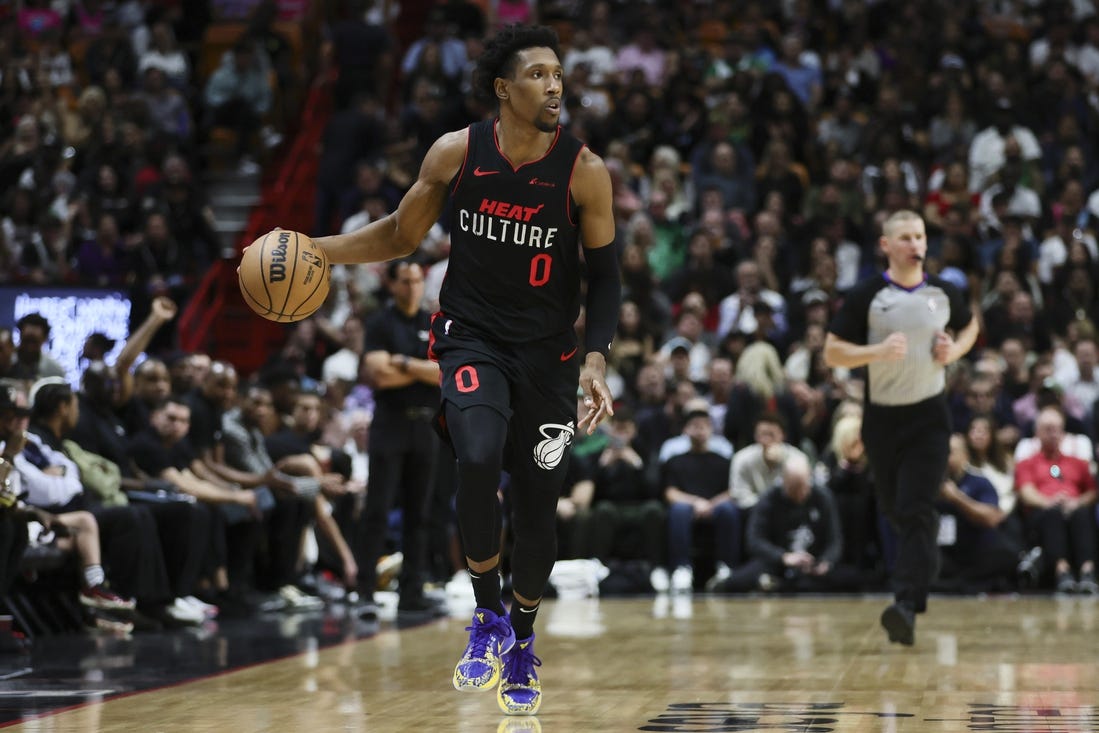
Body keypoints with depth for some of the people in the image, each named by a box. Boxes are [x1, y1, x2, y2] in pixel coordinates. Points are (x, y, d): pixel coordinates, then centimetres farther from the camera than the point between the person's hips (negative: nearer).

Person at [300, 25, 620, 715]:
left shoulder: (585, 171, -12)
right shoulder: (456, 153, -8)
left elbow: (605, 274, -3)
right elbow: (401, 235, 6)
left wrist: (596, 360, -16)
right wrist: (310, 249, -5)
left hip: (548, 351, 1)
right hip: (473, 337, 0)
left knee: (540, 503, 5)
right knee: (478, 459, -27)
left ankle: (522, 641, 30)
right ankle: (488, 619, -7)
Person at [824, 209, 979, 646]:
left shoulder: (944, 293, 1)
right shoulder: (866, 295, -7)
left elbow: (970, 326, 21)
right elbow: (832, 352, -7)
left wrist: (955, 350, -1)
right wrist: (878, 351, -24)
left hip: (929, 416, -1)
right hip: (882, 416, 1)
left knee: (916, 511, -14)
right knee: (892, 508, 15)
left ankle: (907, 606, -21)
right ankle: (924, 558, 48)